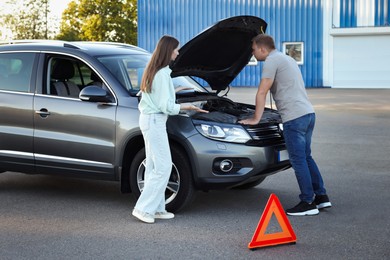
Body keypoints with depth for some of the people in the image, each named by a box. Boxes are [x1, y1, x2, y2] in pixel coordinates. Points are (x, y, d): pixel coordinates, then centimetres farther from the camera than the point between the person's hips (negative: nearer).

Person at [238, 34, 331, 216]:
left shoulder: (272, 60, -7)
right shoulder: (287, 59, 23)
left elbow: (262, 92, -10)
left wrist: (255, 119, -4)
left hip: (294, 117, -10)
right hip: (308, 113, 10)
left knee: (298, 161, -3)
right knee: (306, 157, 17)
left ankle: (308, 203, 1)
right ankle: (321, 196, 20)